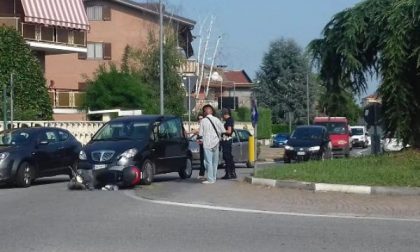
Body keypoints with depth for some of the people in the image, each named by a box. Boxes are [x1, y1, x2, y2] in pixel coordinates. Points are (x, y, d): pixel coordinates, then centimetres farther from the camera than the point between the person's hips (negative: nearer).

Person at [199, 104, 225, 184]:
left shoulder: (203, 121, -8)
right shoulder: (216, 120, 0)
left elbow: (201, 134, -7)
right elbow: (223, 131, 1)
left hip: (207, 144, -4)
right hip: (216, 143, 4)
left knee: (208, 161, -3)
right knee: (215, 162, 13)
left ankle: (210, 179, -6)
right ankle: (214, 177, 19)